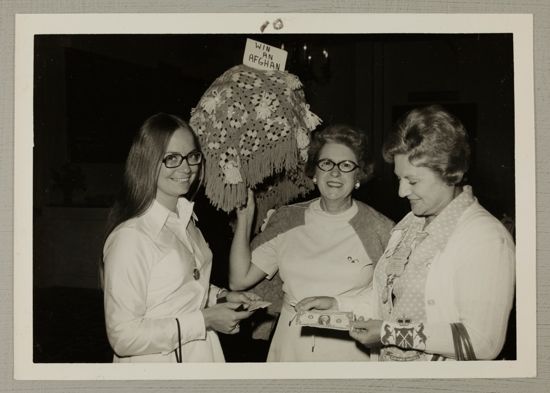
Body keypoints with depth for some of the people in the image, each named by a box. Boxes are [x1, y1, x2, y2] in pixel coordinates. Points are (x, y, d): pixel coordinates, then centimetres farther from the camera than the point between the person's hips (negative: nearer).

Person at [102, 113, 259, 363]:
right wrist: (205, 320, -22)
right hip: (156, 361, -7)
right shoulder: (130, 237, -24)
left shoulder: (185, 218, 1)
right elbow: (123, 337, -23)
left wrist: (220, 296, -2)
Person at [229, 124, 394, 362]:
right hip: (290, 348, 2)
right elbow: (239, 279, 1)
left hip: (349, 350, -2)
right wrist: (244, 217, -2)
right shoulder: (287, 220, 2)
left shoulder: (379, 229, -6)